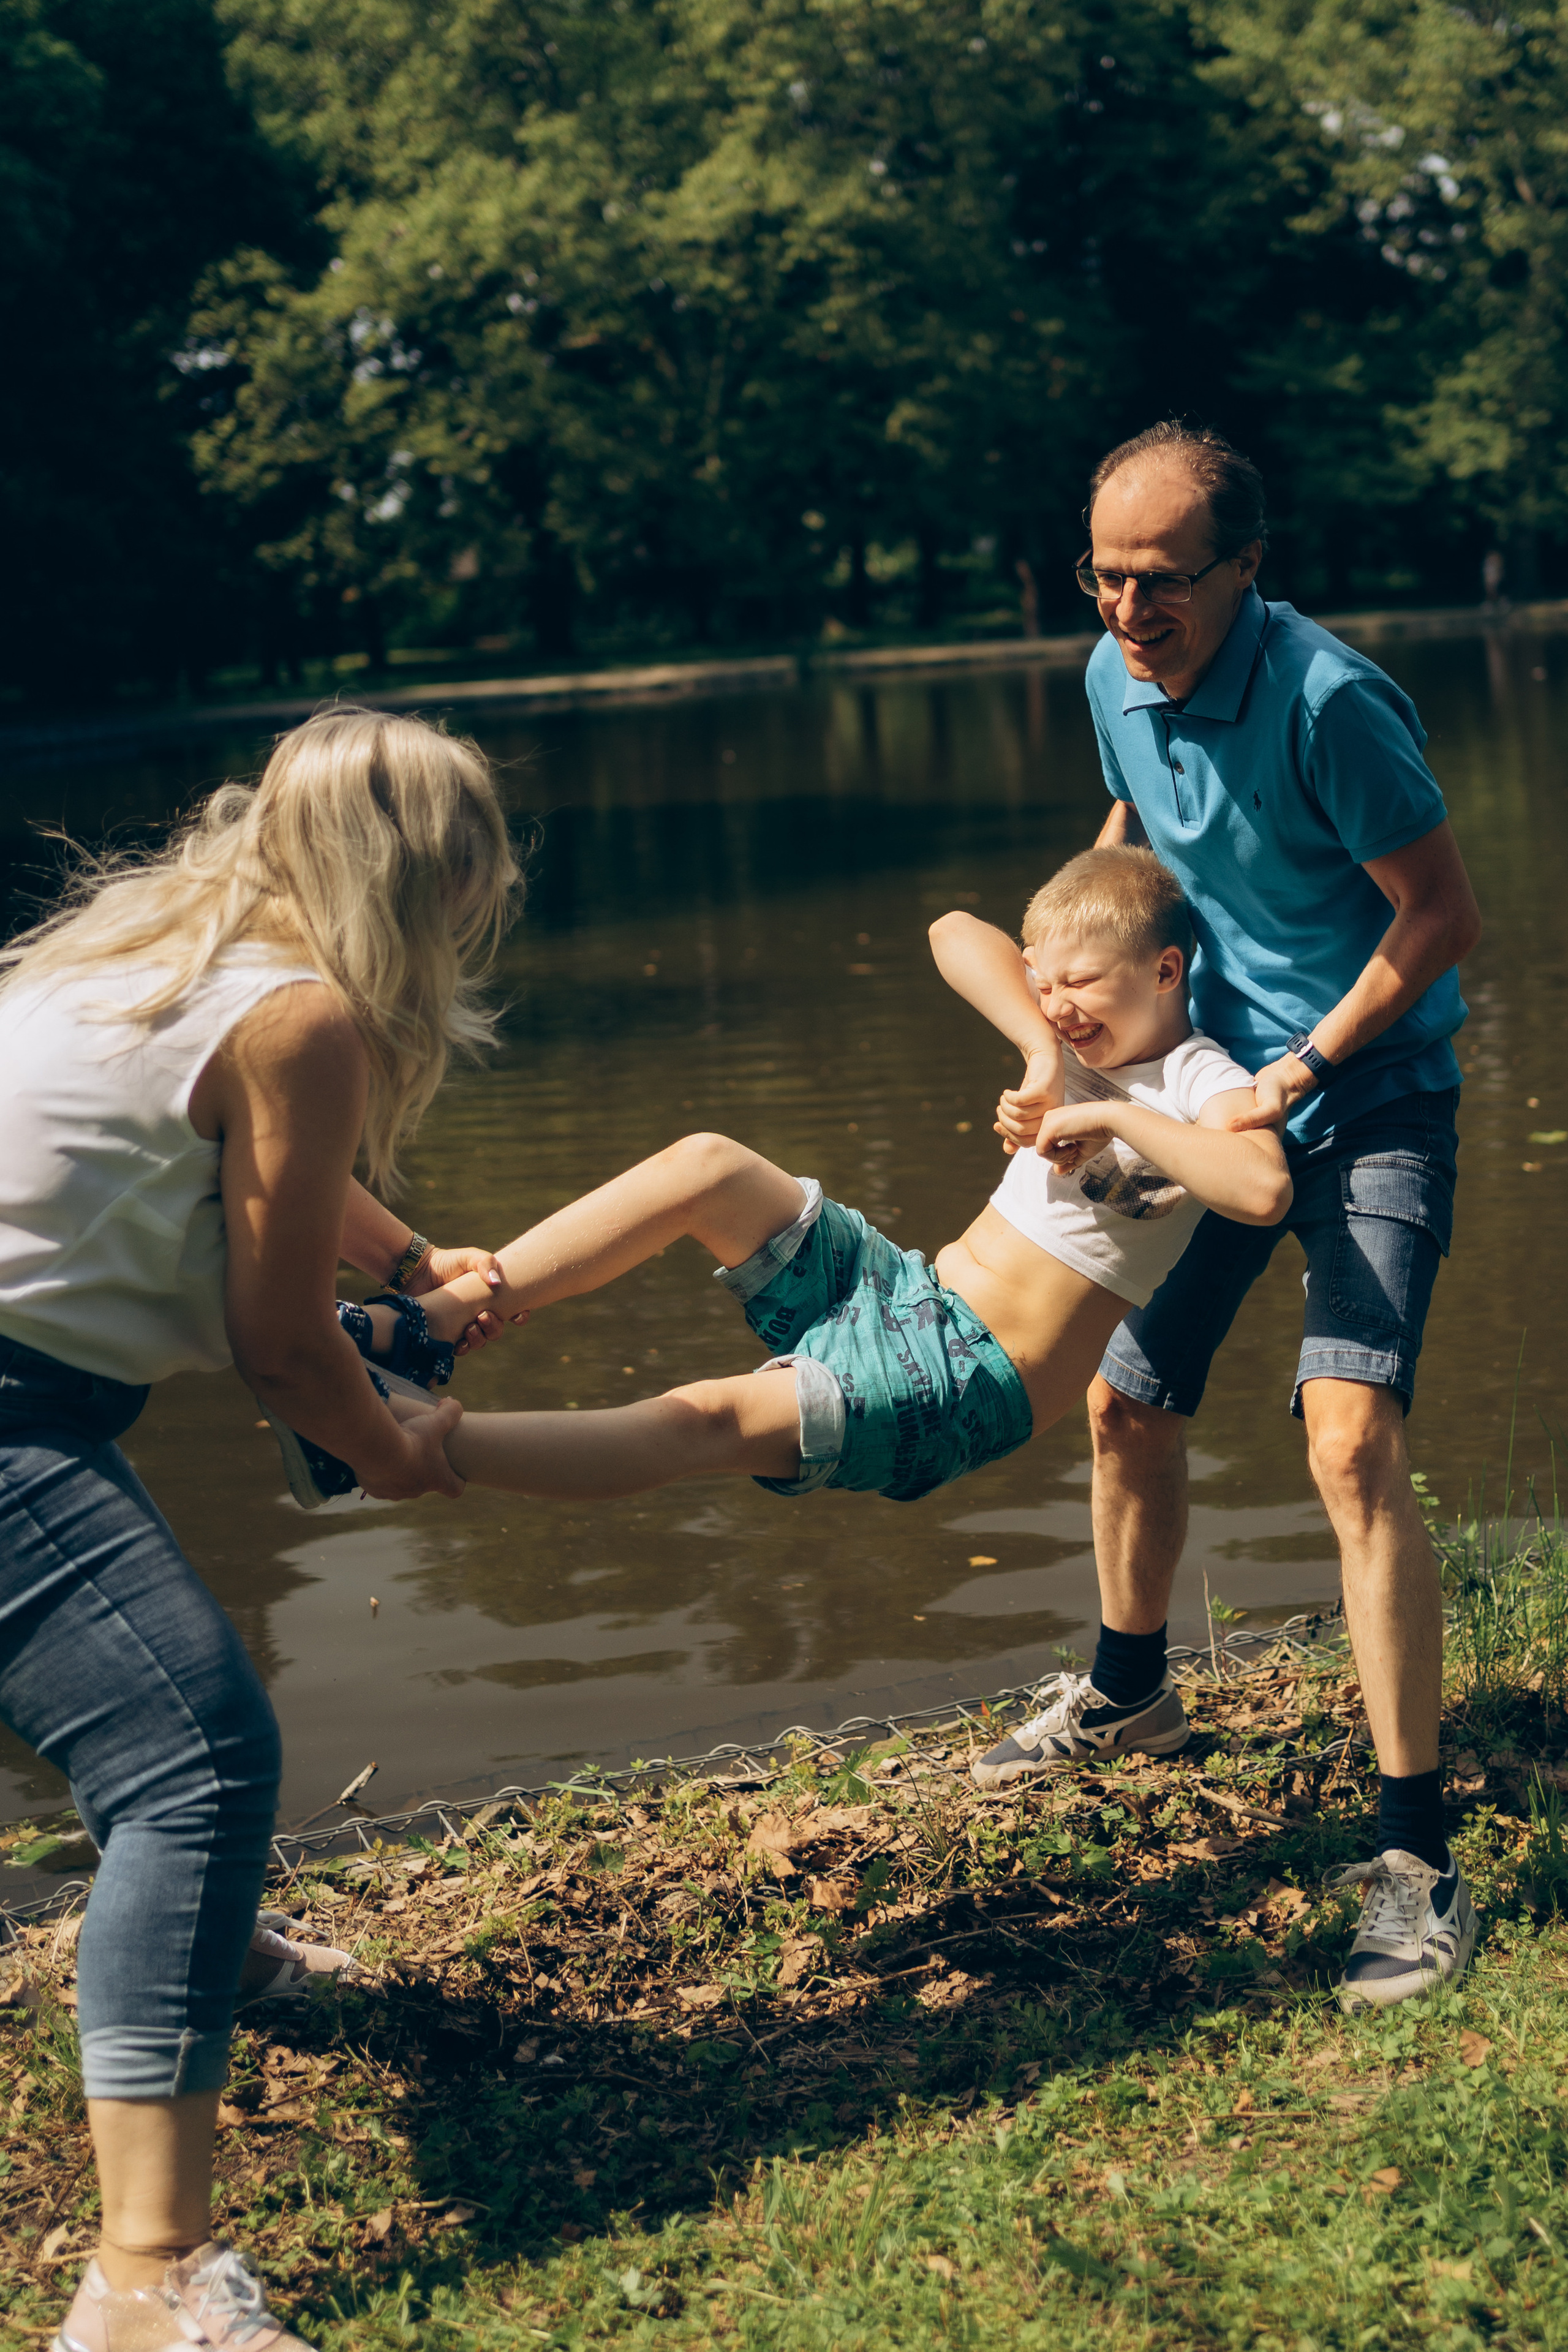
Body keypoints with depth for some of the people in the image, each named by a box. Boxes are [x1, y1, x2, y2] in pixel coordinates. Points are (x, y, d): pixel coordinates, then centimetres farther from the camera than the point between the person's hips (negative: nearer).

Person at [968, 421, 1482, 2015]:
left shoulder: (1326, 701, -27)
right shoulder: (1117, 680, -4)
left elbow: (1445, 914, -20)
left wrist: (1306, 1073, -18)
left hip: (1370, 1093, -7)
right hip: (1219, 1077, 7)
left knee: (1349, 1436, -22)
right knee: (1128, 1403, 16)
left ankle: (1416, 1853, -17)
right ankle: (1124, 1691, 44)